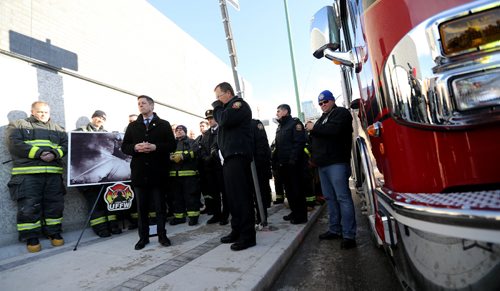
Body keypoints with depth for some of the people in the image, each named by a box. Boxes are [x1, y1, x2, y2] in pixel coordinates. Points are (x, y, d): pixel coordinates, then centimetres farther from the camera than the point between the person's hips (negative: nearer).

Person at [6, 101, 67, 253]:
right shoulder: (18, 125, 12)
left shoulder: (57, 128, 21)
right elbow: (15, 144, -5)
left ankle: (54, 233, 18)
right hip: (27, 173, -3)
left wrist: (55, 153, -12)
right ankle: (31, 238, 9)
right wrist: (39, 153, -16)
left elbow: (66, 144, 8)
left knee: (55, 204, 5)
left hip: (53, 173, 3)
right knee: (29, 206, -4)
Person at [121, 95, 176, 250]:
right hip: (139, 171, 3)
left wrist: (155, 147, -16)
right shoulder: (132, 126, 14)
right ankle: (143, 237, 20)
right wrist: (135, 148, -12)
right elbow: (124, 147, 9)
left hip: (158, 171, -2)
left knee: (160, 205, 6)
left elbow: (172, 145, -2)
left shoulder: (164, 124, 5)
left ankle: (162, 235, 18)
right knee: (142, 206, 9)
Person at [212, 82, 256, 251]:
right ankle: (237, 231, 20)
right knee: (233, 196, 11)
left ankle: (248, 235, -2)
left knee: (241, 195, -9)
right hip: (230, 156, 9)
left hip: (238, 155, -9)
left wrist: (217, 106, -1)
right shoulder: (228, 108, 24)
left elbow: (224, 120, -17)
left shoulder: (240, 104, -4)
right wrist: (218, 107, 1)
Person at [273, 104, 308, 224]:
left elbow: (299, 142, -15)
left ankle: (301, 215, 5)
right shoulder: (279, 127, 21)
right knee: (288, 189, 12)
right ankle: (294, 212, 22)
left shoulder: (295, 123, -4)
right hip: (283, 164, 8)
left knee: (297, 188, -3)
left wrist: (293, 159, -21)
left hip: (293, 163, -8)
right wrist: (276, 159, 10)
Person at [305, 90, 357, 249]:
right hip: (323, 164, 8)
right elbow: (317, 136, 26)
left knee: (343, 197, -9)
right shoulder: (322, 118, 26)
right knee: (330, 198, 10)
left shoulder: (341, 113, 1)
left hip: (337, 162, -8)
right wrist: (314, 155, 8)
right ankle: (335, 230, 18)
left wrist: (314, 128, -8)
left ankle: (349, 235, -6)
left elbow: (334, 130, -19)